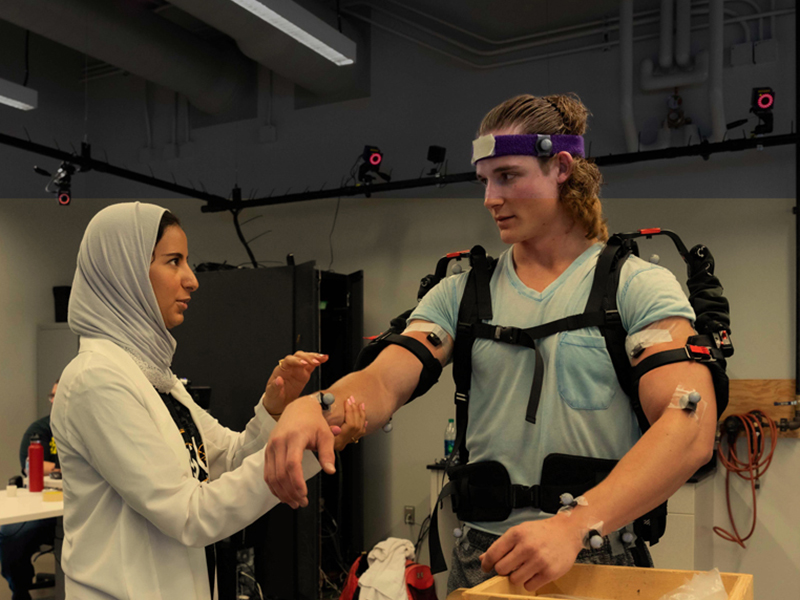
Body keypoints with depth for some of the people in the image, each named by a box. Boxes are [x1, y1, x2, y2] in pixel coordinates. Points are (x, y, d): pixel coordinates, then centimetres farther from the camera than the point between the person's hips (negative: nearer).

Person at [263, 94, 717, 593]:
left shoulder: (639, 287, -7)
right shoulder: (459, 294, 5)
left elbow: (691, 429, -19)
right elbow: (382, 382, -7)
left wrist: (575, 526, -31)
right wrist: (313, 407, -30)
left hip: (598, 561, -3)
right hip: (480, 556, 4)